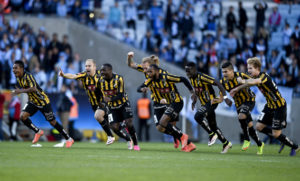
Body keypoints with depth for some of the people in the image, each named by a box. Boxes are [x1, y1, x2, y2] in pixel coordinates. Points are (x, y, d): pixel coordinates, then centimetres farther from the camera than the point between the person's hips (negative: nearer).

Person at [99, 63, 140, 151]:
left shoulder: (118, 79, -19)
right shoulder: (101, 80, -6)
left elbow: (121, 95, -25)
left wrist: (110, 99, -38)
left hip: (123, 104, -4)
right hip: (112, 107, 4)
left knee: (129, 123, -15)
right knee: (115, 128, -9)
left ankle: (135, 144, 2)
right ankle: (129, 140, 17)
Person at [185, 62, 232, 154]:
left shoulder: (202, 77, -21)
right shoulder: (192, 79, 5)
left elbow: (218, 84, -24)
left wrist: (225, 97, -30)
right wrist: (194, 101, 17)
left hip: (212, 102, -9)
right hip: (205, 104, 9)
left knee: (198, 116, -27)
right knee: (213, 126, 12)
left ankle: (212, 134, -12)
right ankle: (226, 143, 25)